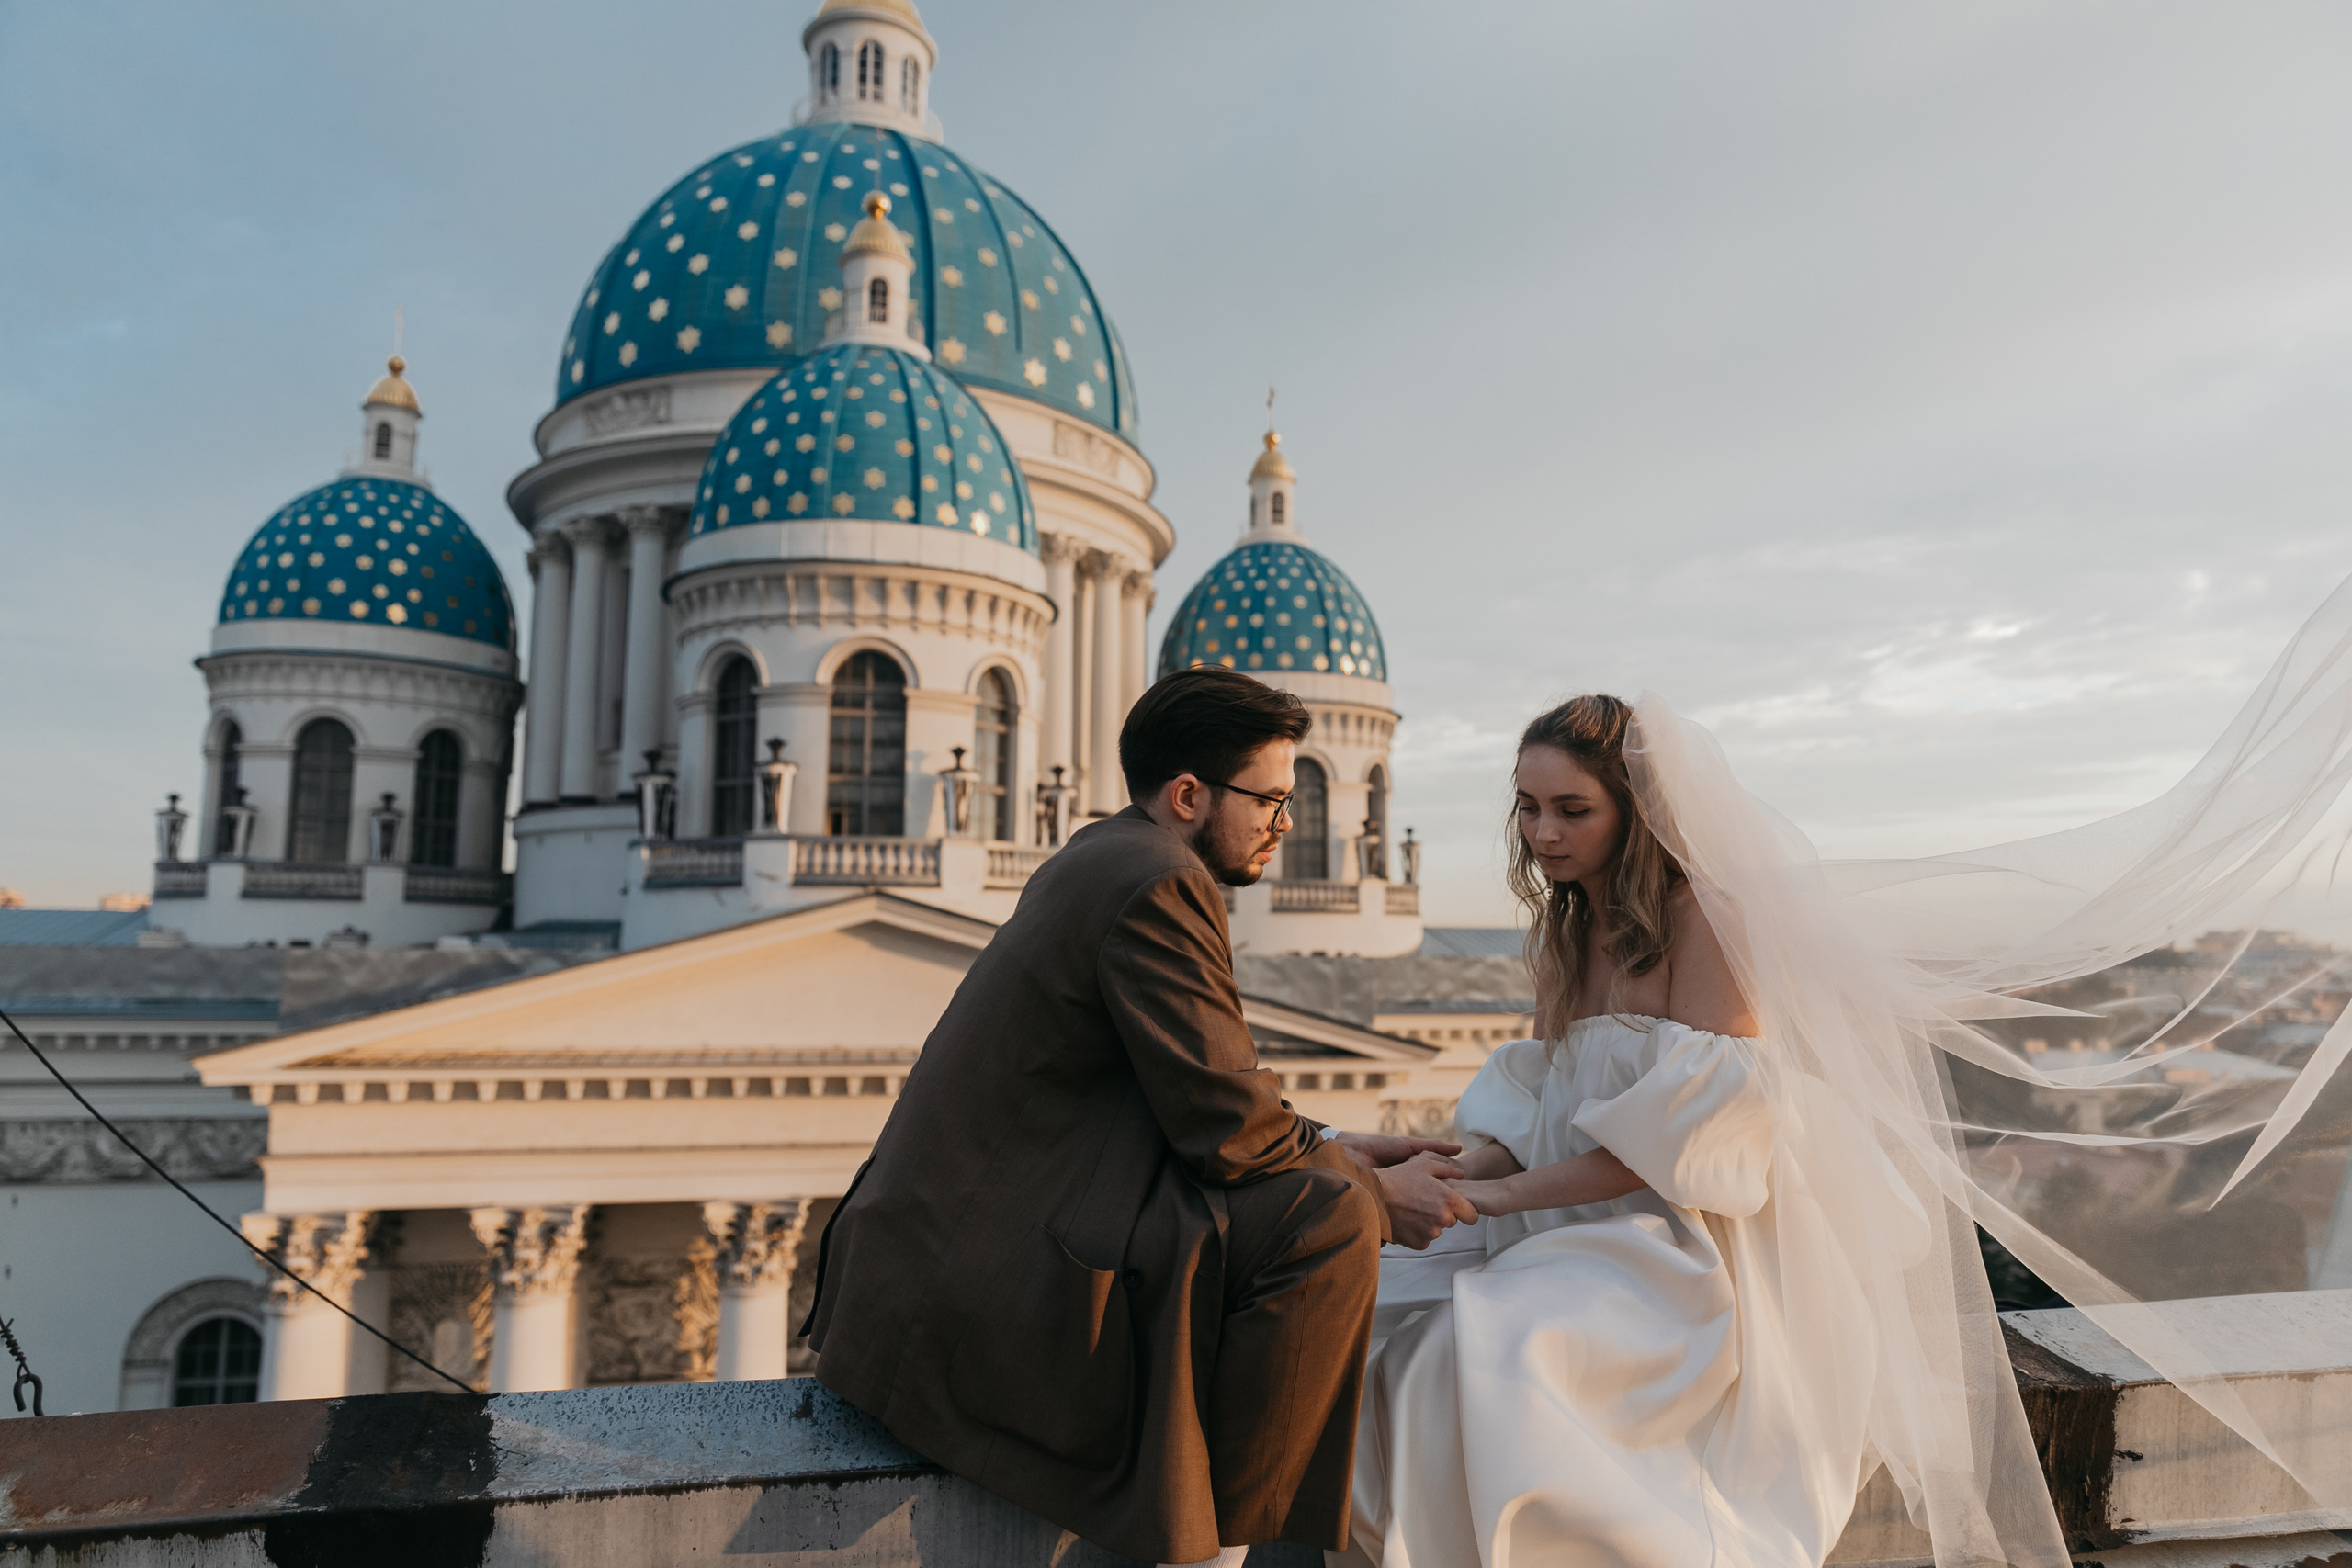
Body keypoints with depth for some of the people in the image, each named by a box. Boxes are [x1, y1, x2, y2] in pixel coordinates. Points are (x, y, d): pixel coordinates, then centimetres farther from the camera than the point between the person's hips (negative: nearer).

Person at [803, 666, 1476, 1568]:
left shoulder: (1098, 858, 15)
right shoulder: (1158, 883, -16)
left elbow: (1197, 1101, 19)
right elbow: (1226, 1129, -17)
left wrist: (1334, 1149, 12)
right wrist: (1373, 1193, -2)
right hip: (988, 1284, -11)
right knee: (1328, 1219, -15)